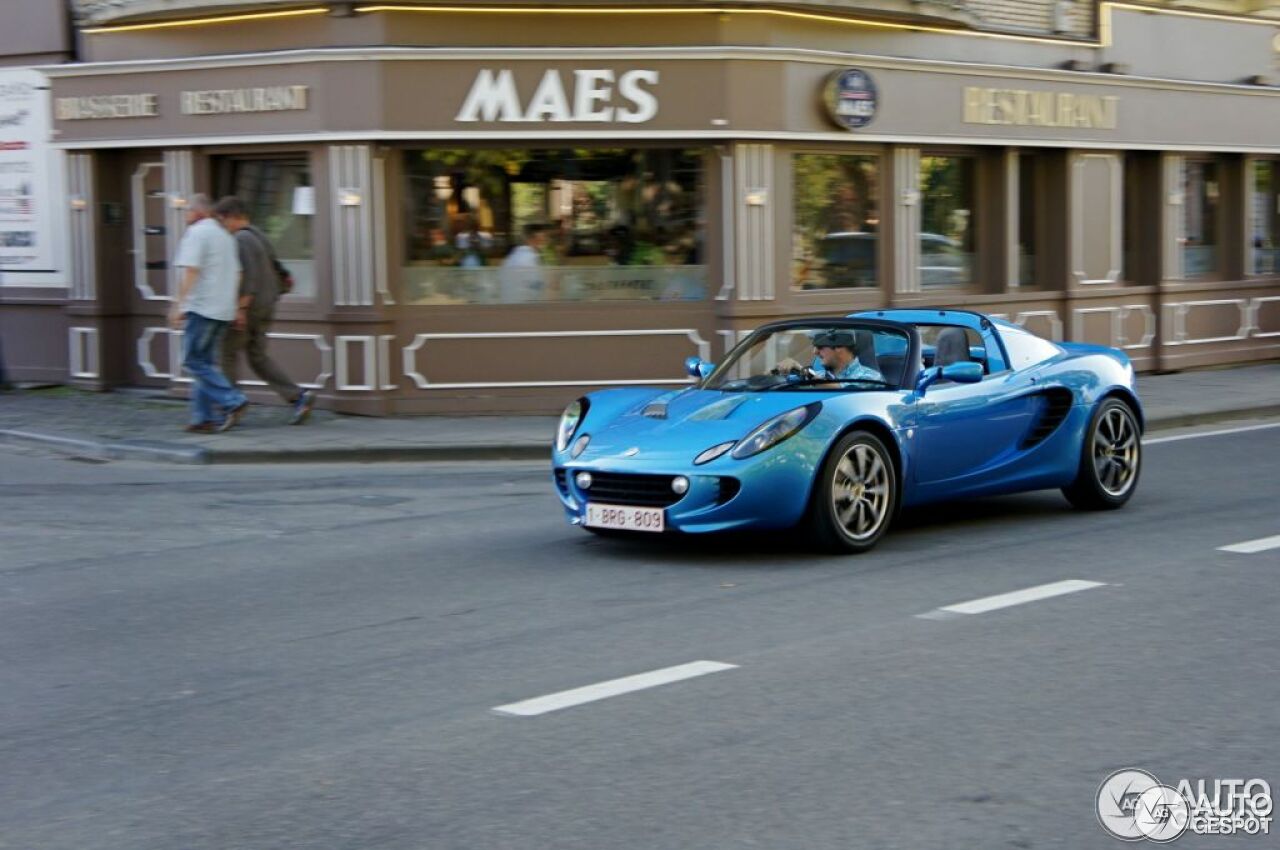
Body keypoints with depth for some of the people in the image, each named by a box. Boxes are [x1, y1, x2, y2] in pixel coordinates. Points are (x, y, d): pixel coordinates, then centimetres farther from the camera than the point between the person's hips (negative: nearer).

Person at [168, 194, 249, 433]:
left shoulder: (196, 233, -7)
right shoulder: (225, 235, 19)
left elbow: (191, 272, -15)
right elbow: (237, 274, 20)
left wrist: (178, 305, -15)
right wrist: (237, 306, 22)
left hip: (201, 307, -9)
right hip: (223, 310, 9)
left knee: (194, 361, -6)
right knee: (205, 362, 11)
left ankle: (233, 402, -16)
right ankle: (203, 417, 6)